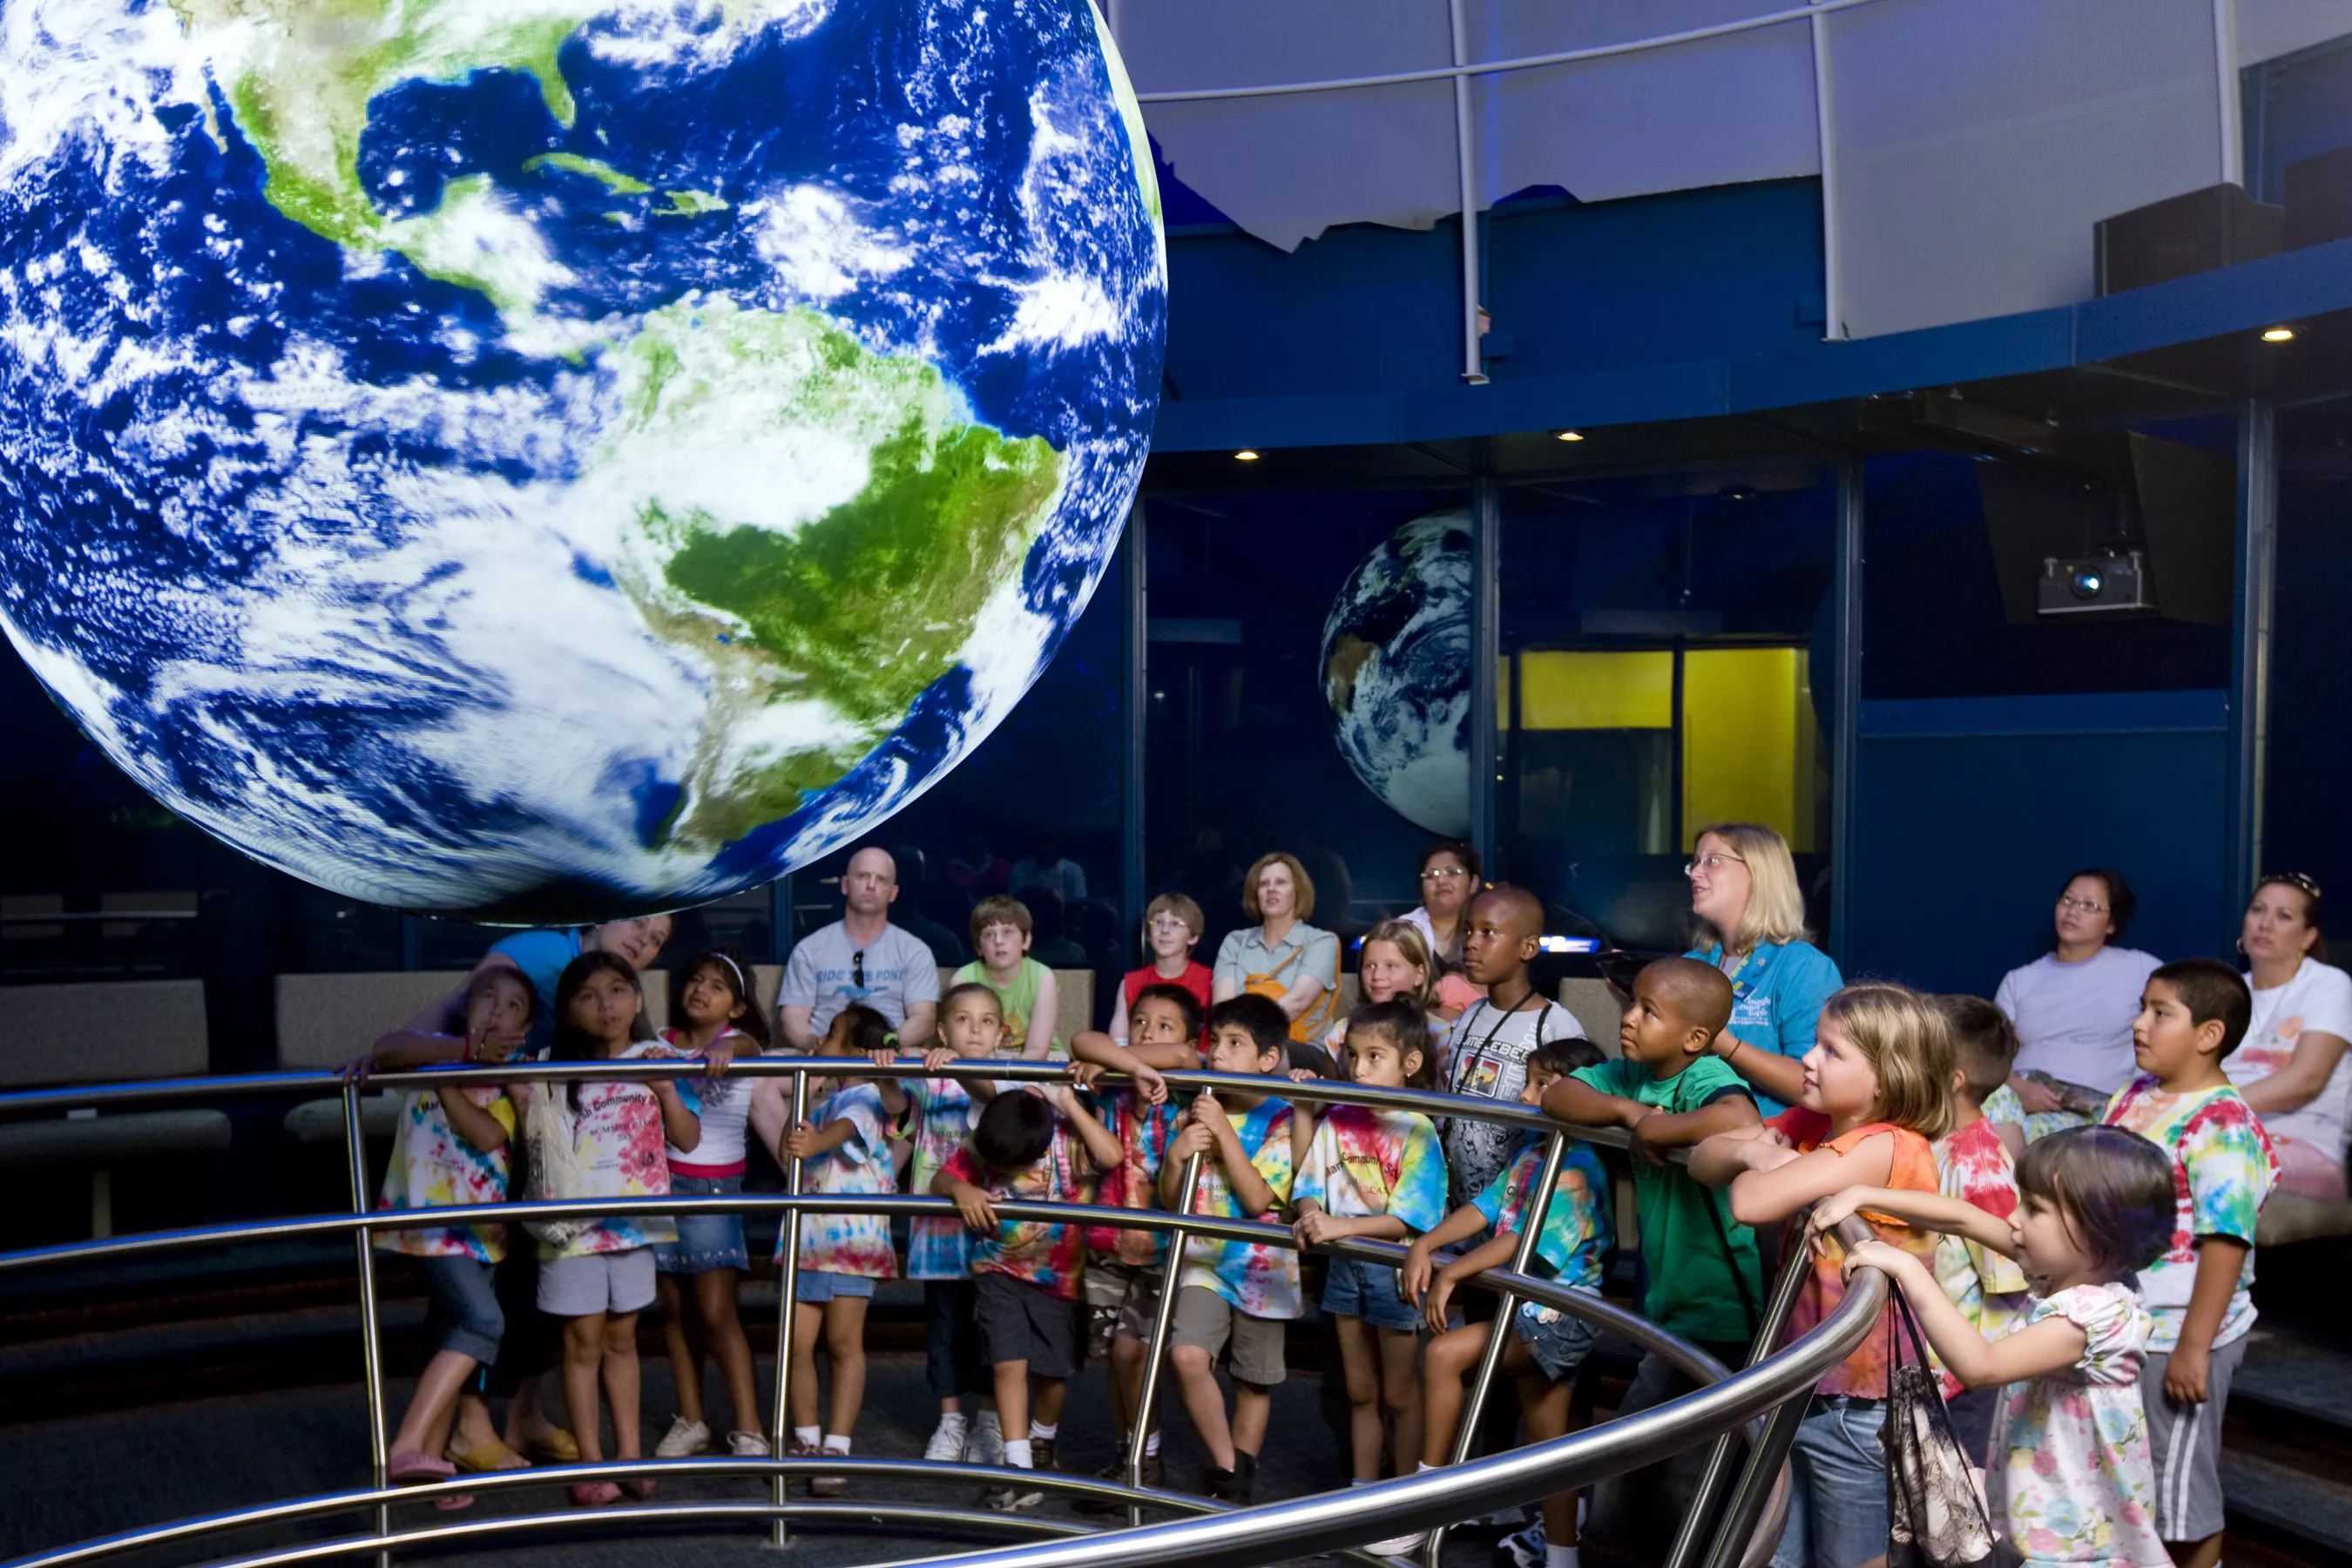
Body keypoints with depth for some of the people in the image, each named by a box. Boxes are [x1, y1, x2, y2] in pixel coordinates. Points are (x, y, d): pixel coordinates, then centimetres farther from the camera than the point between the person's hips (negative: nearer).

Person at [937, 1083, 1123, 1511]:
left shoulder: (1066, 1140, -20)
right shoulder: (981, 1145, -12)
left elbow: (1111, 1154, -38)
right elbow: (940, 1179, -6)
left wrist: (1069, 1104, -33)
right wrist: (960, 1189, -30)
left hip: (1056, 1274, -1)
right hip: (999, 1271, 1)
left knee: (1053, 1370, 10)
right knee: (1008, 1363, -11)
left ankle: (1043, 1440, 40)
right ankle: (1020, 1469, -7)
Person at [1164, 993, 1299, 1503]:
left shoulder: (1282, 1121, -6)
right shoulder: (1196, 1113, 5)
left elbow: (1258, 1199, -17)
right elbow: (1170, 1201, 8)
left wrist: (1225, 1133, -19)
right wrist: (1176, 1156, -12)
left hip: (1261, 1266, -2)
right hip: (1204, 1261, 2)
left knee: (1254, 1382, 9)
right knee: (1187, 1356, -20)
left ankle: (1241, 1474, 29)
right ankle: (1225, 1468, -4)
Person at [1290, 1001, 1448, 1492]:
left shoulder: (1416, 1131, -16)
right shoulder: (1337, 1120, 0)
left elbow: (1406, 1218, -22)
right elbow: (1310, 1185, 0)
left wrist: (1341, 1226, -33)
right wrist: (1309, 1218, -22)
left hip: (1394, 1267, -5)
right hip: (1344, 1264, 5)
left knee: (1398, 1393, 8)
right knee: (1360, 1391, 17)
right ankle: (1361, 1489, 29)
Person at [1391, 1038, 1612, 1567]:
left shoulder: (1578, 1167, -18)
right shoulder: (1531, 1156, 10)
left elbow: (1525, 1242, -26)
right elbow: (1483, 1208, 4)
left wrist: (1451, 1274, -24)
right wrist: (1425, 1246, -10)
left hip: (1558, 1314, -10)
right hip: (1535, 1311, 10)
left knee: (1444, 1353, -18)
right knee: (1548, 1436, 16)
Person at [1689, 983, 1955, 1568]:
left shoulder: (1884, 1147, -23)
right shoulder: (1809, 1125, 2)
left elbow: (1751, 1202, -30)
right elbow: (1703, 1158, 7)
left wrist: (1762, 1162, -9)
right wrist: (1751, 1150, -13)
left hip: (1855, 1409, -7)